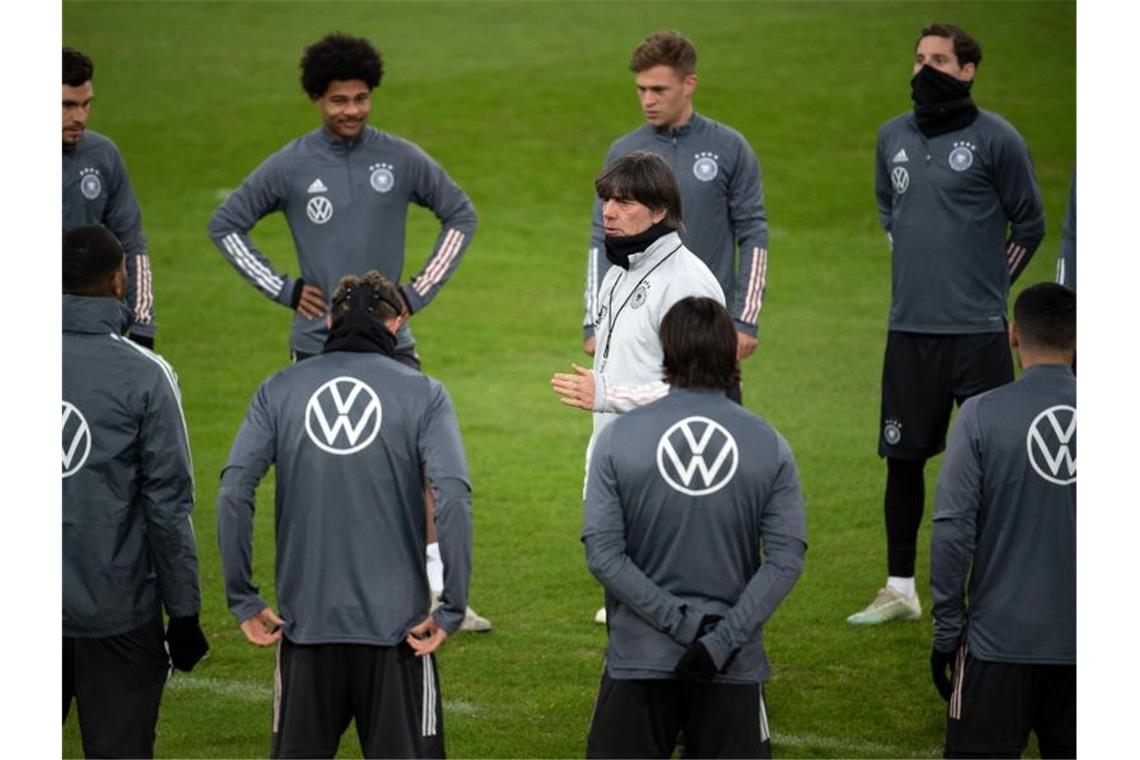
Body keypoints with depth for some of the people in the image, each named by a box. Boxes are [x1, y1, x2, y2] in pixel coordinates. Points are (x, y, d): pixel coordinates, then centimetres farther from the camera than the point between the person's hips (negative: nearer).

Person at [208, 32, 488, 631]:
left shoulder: (402, 159, -1)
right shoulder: (289, 167, -3)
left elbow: (460, 215, 11)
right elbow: (226, 224, 6)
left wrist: (420, 291, 3)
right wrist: (282, 289, -1)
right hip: (317, 342, -1)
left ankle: (440, 591, 2)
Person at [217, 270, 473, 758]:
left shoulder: (278, 391, 5)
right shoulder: (423, 394, 0)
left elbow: (233, 492, -4)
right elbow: (453, 497, -12)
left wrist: (242, 599, 1)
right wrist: (452, 608, -9)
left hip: (305, 623, 2)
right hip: (397, 624, -2)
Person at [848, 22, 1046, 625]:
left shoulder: (995, 139, -6)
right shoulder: (893, 137, 9)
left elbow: (1028, 224, 4)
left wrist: (987, 286, 8)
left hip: (977, 332, -5)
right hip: (909, 328, 5)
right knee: (902, 459, 10)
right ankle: (900, 590, 21)